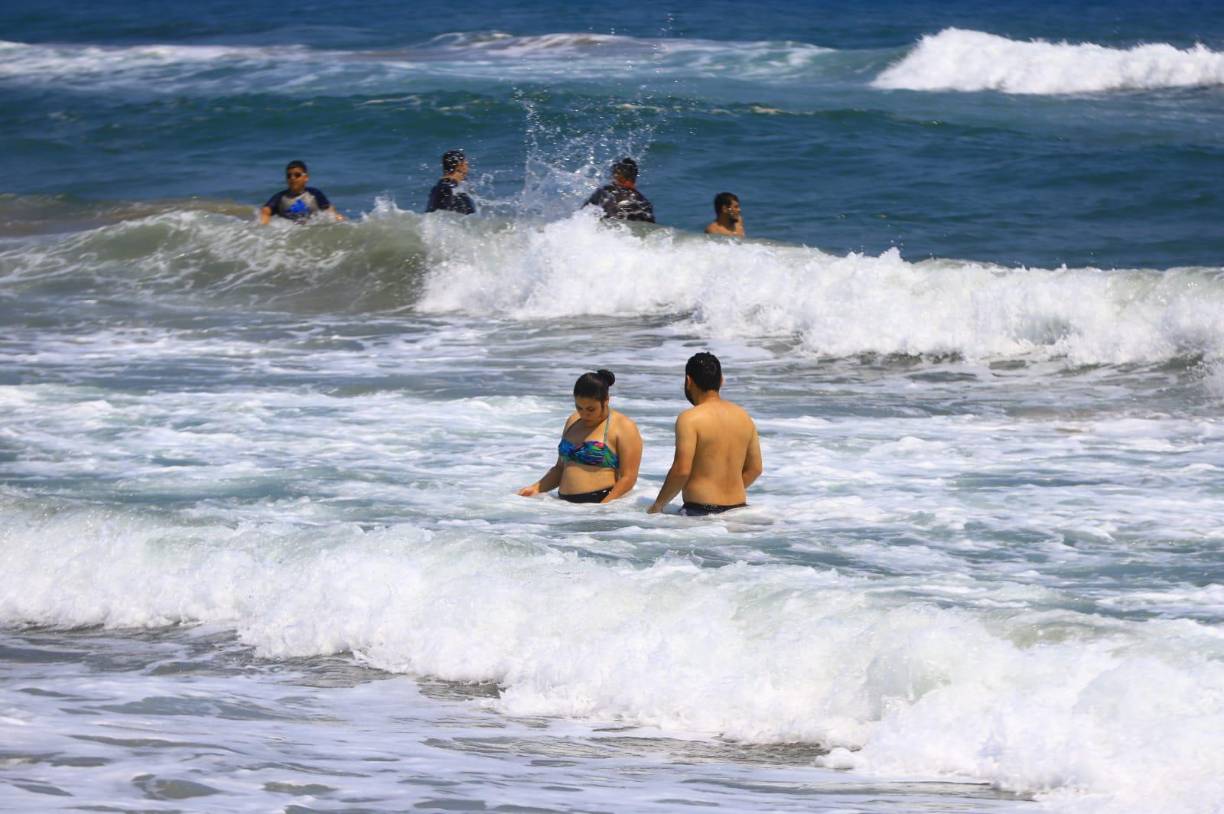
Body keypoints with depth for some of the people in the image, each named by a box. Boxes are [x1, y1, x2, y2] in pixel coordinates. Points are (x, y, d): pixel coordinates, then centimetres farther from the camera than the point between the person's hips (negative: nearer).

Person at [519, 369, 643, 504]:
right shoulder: (573, 422, 21)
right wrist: (536, 488, 12)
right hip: (564, 502, 7)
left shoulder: (623, 427, 0)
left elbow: (628, 478, -7)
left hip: (601, 500, -7)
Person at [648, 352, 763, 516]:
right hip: (738, 506, 6)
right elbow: (755, 469, 18)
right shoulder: (743, 417, 13)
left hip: (700, 510, -6)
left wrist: (658, 505, 1)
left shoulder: (690, 419, -7)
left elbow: (682, 470, -12)